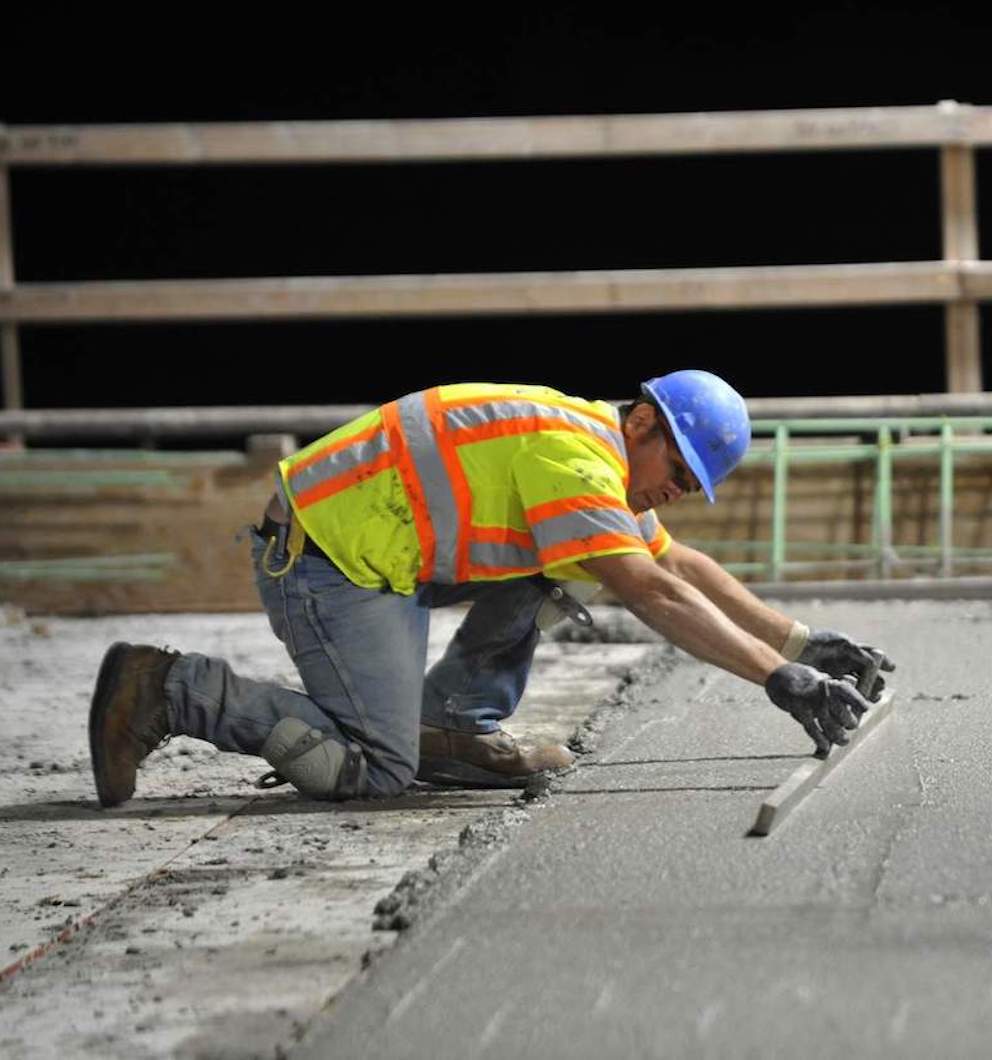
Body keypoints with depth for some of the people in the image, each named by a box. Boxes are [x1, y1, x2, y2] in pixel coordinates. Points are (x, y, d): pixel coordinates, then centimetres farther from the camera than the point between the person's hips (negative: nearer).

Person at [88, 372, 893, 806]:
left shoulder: (594, 449, 14)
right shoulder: (574, 458, -17)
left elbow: (685, 568, 21)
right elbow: (654, 597, -23)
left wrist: (803, 642, 15)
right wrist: (779, 678, -22)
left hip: (376, 552, 11)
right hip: (324, 559, -11)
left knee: (545, 562, 12)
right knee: (378, 769, -15)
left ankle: (456, 730, 9)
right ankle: (169, 693, -10)